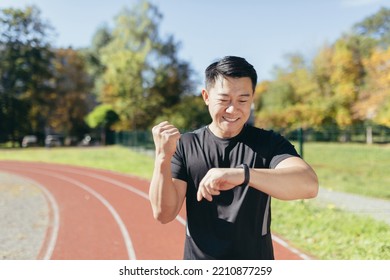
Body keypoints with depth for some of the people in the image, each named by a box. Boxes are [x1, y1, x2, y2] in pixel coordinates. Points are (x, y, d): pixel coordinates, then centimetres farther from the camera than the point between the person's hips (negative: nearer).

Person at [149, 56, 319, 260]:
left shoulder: (269, 143, -8)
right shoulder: (185, 145, -4)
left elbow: (309, 185, -26)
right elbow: (163, 214, -11)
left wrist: (242, 174, -40)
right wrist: (163, 157, -26)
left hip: (255, 260, 0)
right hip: (199, 268, 1)